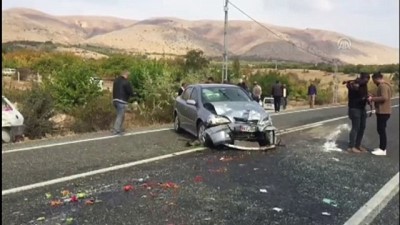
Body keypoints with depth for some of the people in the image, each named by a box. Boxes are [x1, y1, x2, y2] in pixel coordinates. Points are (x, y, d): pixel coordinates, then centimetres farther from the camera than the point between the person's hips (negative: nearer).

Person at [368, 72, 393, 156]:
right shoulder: (384, 85, 17)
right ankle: (382, 147, 23)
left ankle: (382, 150, -3)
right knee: (381, 129, 16)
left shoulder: (383, 86, -16)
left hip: (383, 112, -11)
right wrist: (374, 98, 15)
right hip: (383, 111, 11)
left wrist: (373, 98, -19)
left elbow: (384, 98, -27)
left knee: (381, 130, -7)